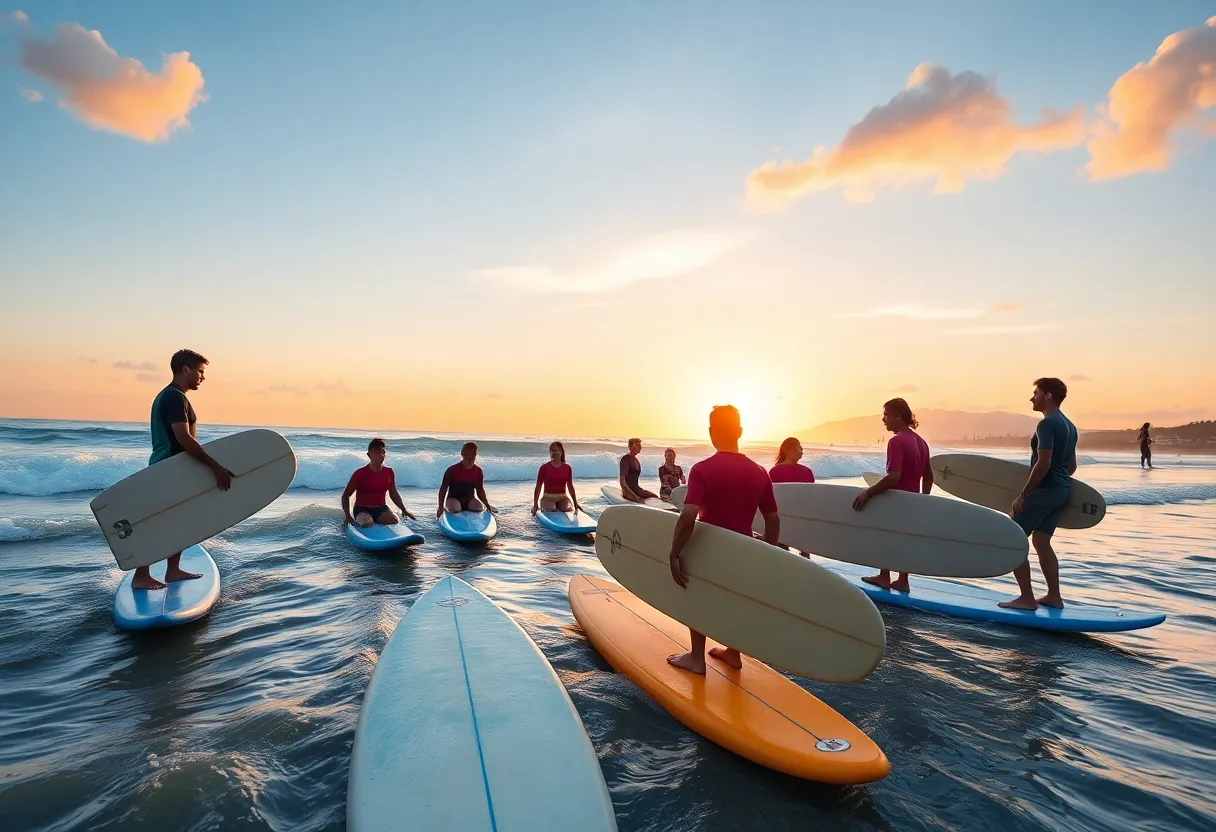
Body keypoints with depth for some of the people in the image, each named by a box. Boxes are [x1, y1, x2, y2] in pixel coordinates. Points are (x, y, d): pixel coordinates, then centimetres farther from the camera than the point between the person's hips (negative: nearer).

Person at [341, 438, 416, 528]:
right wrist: (347, 515, -20)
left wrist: (404, 510, 4)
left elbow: (394, 494, 13)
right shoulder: (360, 473, -10)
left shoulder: (389, 472, 3)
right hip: (362, 509, -3)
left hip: (381, 508, 3)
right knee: (367, 524, -35)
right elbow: (346, 495, -7)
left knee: (395, 521, -25)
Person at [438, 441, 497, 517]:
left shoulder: (478, 471, -3)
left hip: (470, 499, 2)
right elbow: (443, 488, -8)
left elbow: (480, 490, 5)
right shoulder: (452, 470, -13)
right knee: (455, 509, -35)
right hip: (454, 498, -2)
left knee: (480, 508, -28)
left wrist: (487, 505, -5)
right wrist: (441, 506, -16)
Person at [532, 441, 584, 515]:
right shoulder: (544, 468, -2)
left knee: (569, 509, -30)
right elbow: (538, 487, -2)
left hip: (562, 497, 2)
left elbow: (570, 487, 11)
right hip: (548, 497, -2)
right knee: (551, 510, -34)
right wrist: (535, 504, -11)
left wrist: (575, 504, 9)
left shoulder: (567, 468, 5)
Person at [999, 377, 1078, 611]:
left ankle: (1027, 599, -1)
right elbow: (1071, 466, 21)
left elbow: (1043, 464, -22)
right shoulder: (1069, 426, 15)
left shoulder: (1047, 424, -16)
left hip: (1045, 490, -10)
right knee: (1041, 542, 17)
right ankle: (1054, 597, 22)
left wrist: (1023, 494, -17)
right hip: (1062, 491, 10)